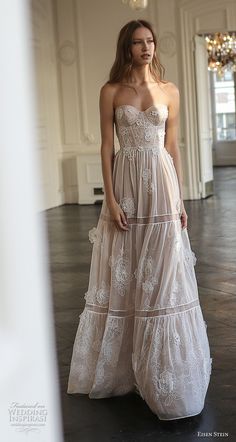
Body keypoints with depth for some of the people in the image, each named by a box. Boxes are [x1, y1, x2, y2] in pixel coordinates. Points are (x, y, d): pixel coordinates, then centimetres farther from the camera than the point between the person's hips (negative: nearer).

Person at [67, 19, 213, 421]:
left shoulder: (169, 91, 8)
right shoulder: (111, 91, 3)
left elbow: (173, 147, 8)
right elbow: (106, 146, -1)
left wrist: (180, 200, 4)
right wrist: (110, 199, -9)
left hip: (161, 184, 1)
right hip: (126, 185, -1)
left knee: (164, 275, 2)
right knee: (124, 275, 5)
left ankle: (162, 368, 16)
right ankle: (122, 365, 21)